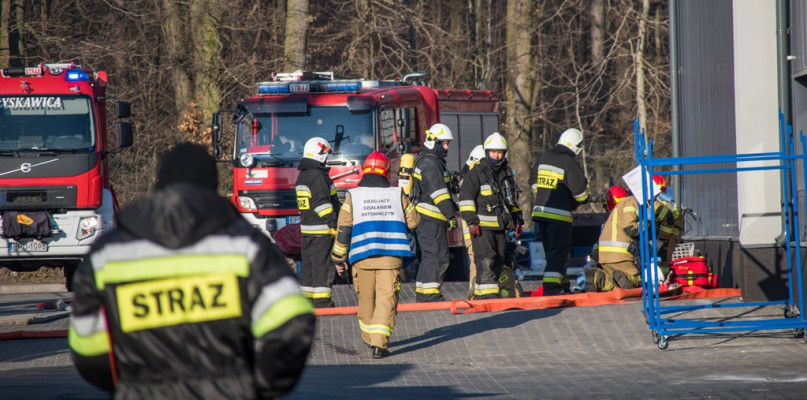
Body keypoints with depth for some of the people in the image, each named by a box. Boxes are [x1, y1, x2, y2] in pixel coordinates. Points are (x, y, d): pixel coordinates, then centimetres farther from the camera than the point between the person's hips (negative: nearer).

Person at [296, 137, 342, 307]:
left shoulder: (302, 175, 15)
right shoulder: (318, 176, -15)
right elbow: (321, 202, -21)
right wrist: (333, 224, -19)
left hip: (306, 227, 9)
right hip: (321, 230, -9)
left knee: (308, 264, 13)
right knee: (322, 264, -7)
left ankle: (306, 297, 17)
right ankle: (321, 300, -8)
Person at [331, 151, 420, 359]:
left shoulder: (353, 196, 1)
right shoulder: (398, 194, 3)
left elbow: (343, 231, 0)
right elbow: (413, 222, 12)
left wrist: (339, 258, 10)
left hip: (362, 257, 1)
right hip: (391, 257, -1)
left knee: (366, 299, 17)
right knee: (386, 299, -4)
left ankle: (370, 339, 33)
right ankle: (379, 343, -17)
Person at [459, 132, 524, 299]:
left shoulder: (506, 173, 17)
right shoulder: (476, 173, -5)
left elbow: (512, 199, 29)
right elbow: (466, 197, -8)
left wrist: (517, 219, 25)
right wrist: (471, 221, -14)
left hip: (500, 226, 7)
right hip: (482, 226, -7)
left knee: (498, 261, 7)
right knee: (485, 260, -14)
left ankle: (479, 292, 14)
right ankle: (487, 293, -18)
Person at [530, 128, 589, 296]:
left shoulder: (544, 158, 9)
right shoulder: (569, 163, -14)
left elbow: (533, 182, 20)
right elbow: (579, 190, -12)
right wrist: (584, 199, 10)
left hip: (540, 211, 7)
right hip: (559, 214, -7)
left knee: (551, 249, 17)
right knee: (558, 250, -6)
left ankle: (562, 284, 27)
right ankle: (551, 286, -18)